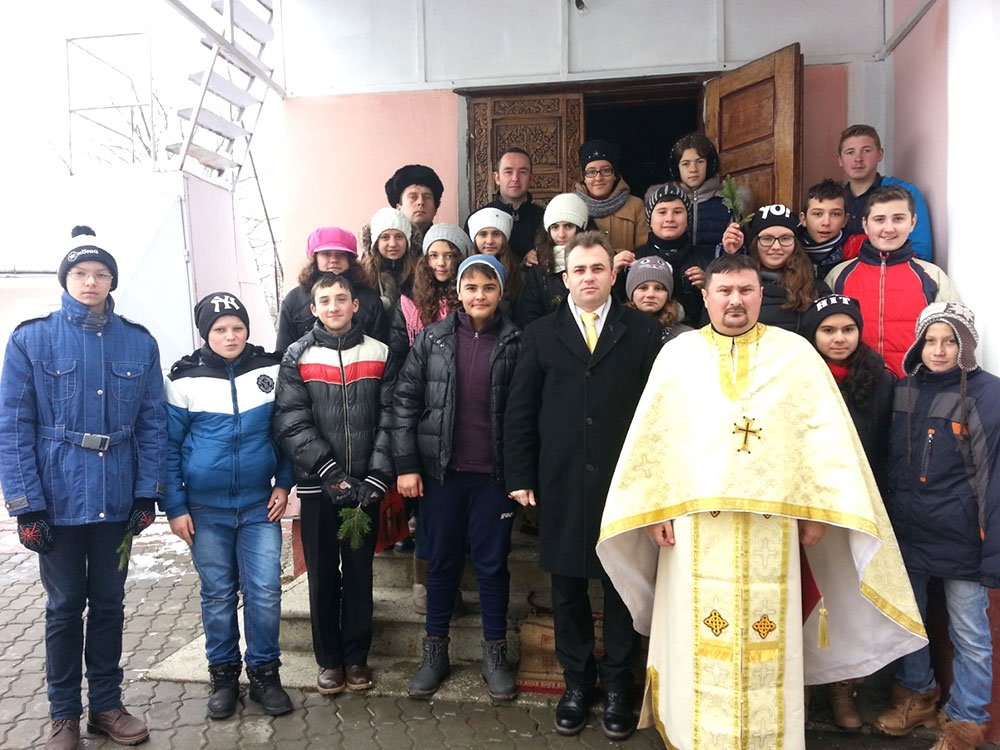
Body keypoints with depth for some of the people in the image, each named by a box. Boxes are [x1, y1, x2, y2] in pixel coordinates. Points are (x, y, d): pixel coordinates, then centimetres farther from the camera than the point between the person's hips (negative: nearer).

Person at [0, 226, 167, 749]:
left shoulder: (139, 343, 2)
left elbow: (153, 424, 3)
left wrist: (147, 494, -2)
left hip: (117, 501, 2)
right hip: (57, 500, -2)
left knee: (109, 603, 14)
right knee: (65, 607, 10)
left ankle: (107, 706, 29)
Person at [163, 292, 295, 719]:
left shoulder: (271, 370, -1)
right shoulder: (184, 379, -4)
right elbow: (169, 447, -1)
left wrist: (284, 484, 1)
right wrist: (175, 507, -3)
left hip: (260, 506, 1)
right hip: (205, 509, 0)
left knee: (265, 592, 1)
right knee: (217, 595, 10)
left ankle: (264, 673, 18)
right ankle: (223, 675, 27)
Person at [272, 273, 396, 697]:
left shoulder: (380, 355, 4)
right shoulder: (298, 357, 2)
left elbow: (388, 421, -1)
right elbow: (291, 424, -7)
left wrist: (376, 480, -11)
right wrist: (332, 474, -17)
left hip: (365, 486, 1)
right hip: (317, 486, 0)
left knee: (359, 573, 10)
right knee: (322, 575, 9)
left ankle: (356, 656, 25)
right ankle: (329, 659, 24)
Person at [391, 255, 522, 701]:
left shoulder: (515, 343, -2)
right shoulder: (432, 339, 1)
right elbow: (405, 401, 0)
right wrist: (406, 465, -5)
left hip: (494, 474, -1)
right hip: (440, 471, 1)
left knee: (493, 563, 9)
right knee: (442, 561, 12)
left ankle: (495, 655, 25)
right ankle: (434, 651, 28)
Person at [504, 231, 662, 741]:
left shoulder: (642, 332, 3)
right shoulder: (541, 334, 6)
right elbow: (519, 412, 4)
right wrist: (520, 477, -1)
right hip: (562, 484, 1)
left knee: (621, 587, 9)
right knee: (567, 589, 11)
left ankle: (616, 687, 26)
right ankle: (576, 683, 29)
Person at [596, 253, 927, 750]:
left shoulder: (796, 352, 6)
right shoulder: (677, 354, 6)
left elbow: (824, 435, 3)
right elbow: (652, 437, 4)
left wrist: (817, 510, -4)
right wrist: (654, 509, -3)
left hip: (773, 523, 0)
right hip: (694, 521, 0)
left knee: (767, 642, 7)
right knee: (698, 640, 6)